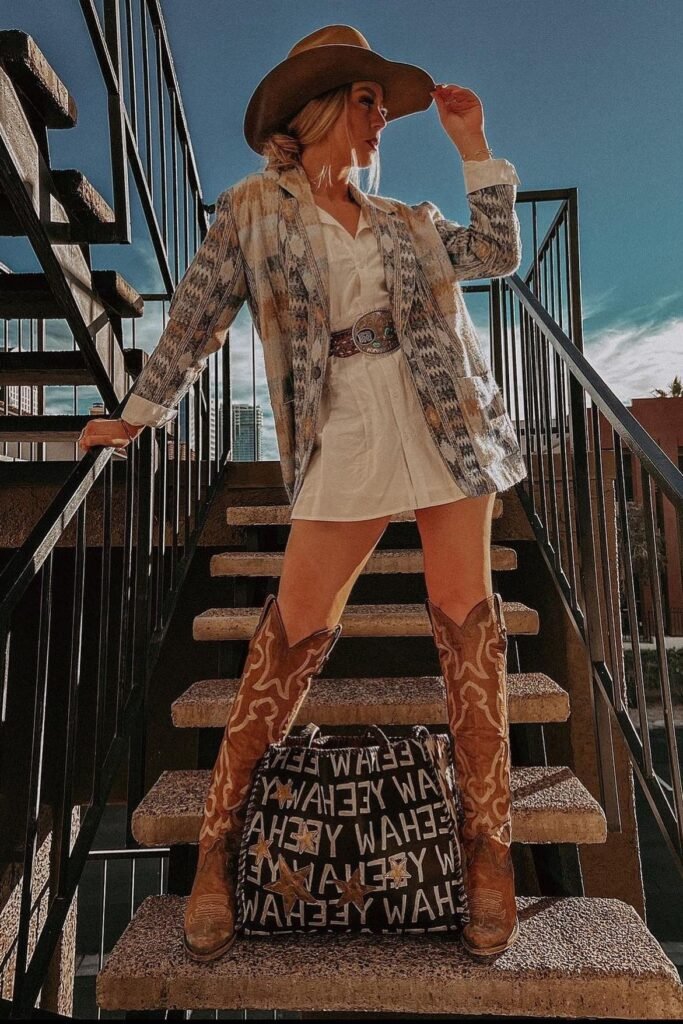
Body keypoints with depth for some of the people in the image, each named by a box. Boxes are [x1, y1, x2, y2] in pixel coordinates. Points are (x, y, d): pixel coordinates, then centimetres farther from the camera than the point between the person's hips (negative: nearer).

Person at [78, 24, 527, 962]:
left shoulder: (400, 220, 22)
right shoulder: (253, 210, 10)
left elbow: (498, 254, 23)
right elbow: (196, 317, 10)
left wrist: (473, 149, 21)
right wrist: (139, 415, 12)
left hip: (449, 425, 4)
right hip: (344, 439, -4)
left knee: (466, 616, -1)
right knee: (297, 628, -6)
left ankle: (488, 842, 13)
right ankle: (219, 838, 13)